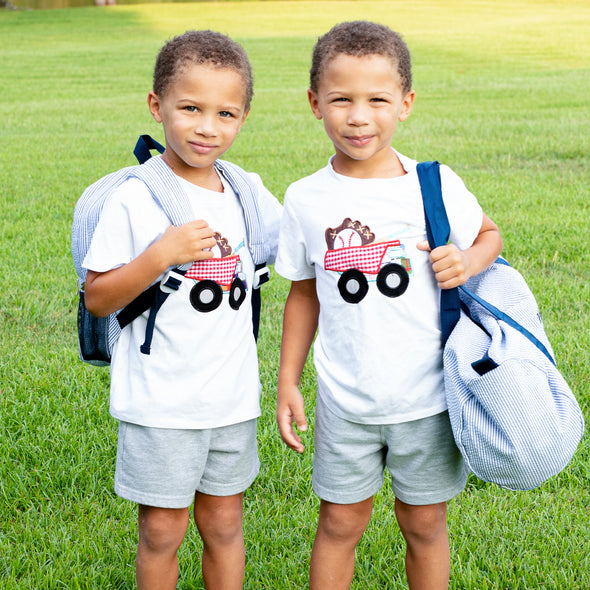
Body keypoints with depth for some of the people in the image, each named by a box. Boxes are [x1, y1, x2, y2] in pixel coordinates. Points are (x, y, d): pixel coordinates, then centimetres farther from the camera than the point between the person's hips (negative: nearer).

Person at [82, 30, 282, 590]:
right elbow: (97, 299, -11)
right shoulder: (133, 198, -12)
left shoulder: (247, 192, 1)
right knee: (162, 530, 7)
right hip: (160, 402, -4)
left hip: (232, 397, 4)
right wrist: (160, 255, -24)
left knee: (223, 523, 16)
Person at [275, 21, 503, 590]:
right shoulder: (305, 199, -4)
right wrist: (287, 384, 6)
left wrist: (467, 260, -13)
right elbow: (303, 295, 6)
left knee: (424, 524, 13)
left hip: (427, 398, -1)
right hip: (344, 400, 1)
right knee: (340, 522, 11)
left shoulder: (435, 185, -9)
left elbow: (490, 234, 9)